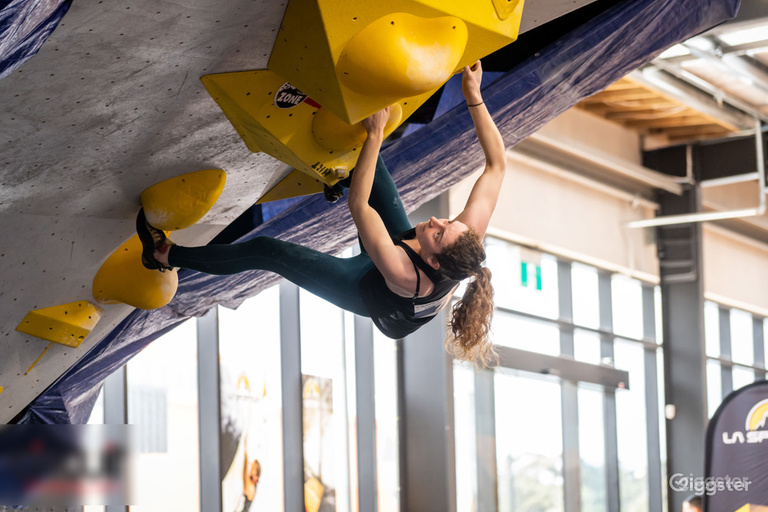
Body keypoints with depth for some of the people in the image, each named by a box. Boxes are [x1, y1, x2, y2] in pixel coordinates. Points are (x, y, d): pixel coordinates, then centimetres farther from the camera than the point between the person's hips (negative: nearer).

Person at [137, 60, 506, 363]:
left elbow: (358, 206, -48)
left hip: (366, 292, -5)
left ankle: (166, 255, 16)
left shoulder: (405, 275, -48)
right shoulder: (468, 237, -36)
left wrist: (375, 134, -51)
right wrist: (474, 98, -35)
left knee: (267, 252, 1)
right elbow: (497, 165, -28)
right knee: (367, 156, -5)